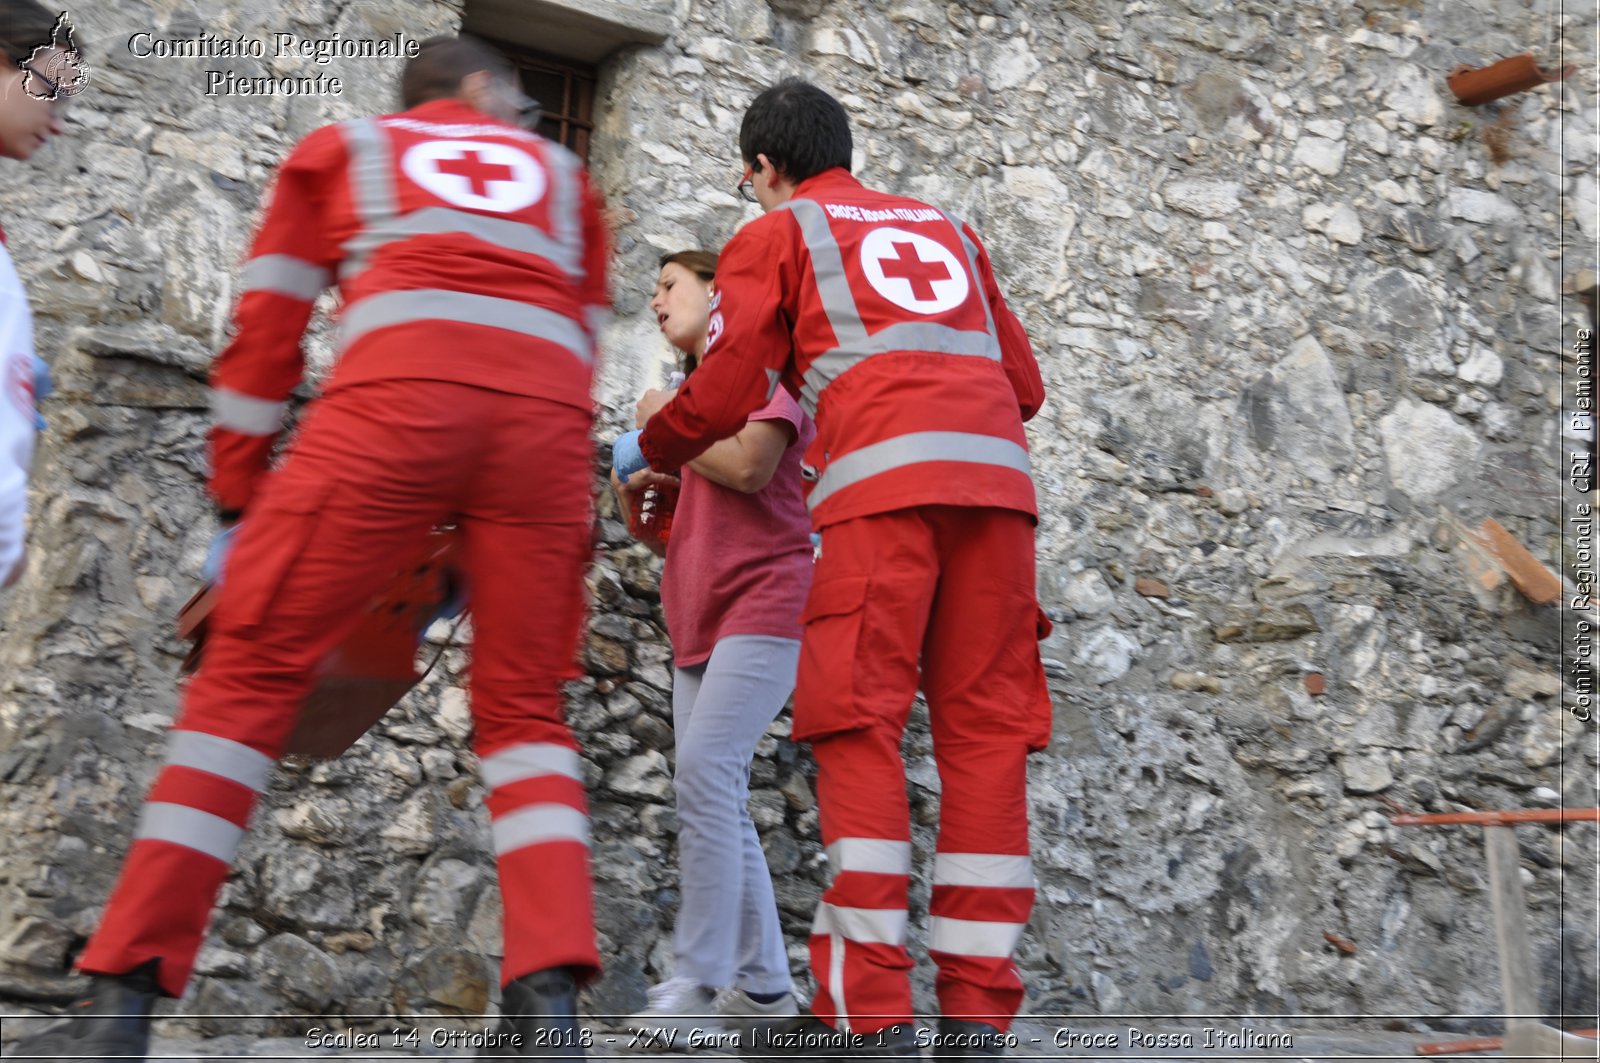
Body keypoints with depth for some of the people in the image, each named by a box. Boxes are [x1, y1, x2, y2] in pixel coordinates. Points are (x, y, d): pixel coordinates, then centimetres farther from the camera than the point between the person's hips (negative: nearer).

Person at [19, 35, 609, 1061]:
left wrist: (238, 492, 24)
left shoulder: (342, 148, 29)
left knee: (251, 673, 3)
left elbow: (267, 330, 21)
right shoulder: (562, 175, 33)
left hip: (396, 396, -2)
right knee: (523, 702, 10)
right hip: (548, 415, 2)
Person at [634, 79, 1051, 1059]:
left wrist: (659, 438, 30)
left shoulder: (776, 235, 16)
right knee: (984, 731, 2)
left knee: (858, 729, -5)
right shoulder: (948, 230, 30)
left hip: (884, 482, -5)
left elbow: (723, 398, 10)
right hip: (998, 477, 5)